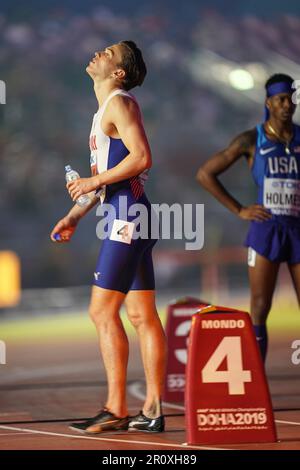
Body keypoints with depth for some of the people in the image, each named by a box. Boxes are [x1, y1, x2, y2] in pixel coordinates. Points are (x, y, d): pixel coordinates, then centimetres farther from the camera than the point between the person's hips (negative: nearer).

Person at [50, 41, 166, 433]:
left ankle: (116, 410, -8)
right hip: (130, 219, 10)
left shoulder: (119, 102, -9)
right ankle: (153, 411, 8)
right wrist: (76, 215, 22)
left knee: (103, 311, -9)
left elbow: (141, 157, -21)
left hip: (127, 218, -10)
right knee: (142, 315, 7)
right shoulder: (106, 108, 21)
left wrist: (93, 181, -15)